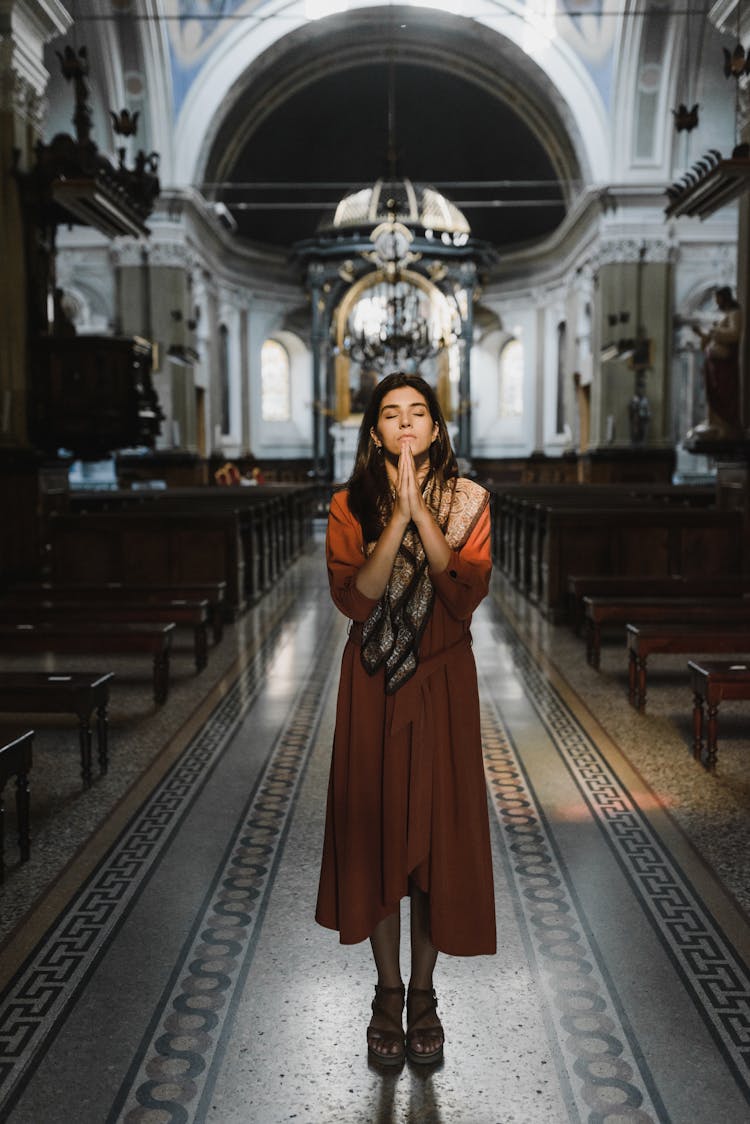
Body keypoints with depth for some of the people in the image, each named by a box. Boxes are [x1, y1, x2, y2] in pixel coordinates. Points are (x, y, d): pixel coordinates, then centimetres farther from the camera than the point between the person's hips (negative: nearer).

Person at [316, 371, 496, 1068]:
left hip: (441, 679, 0)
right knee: (376, 827, 6)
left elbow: (467, 592, -14)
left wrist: (421, 511, -20)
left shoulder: (467, 500, 1)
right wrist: (398, 516, -21)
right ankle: (388, 992, 23)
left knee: (437, 828, 5)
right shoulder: (351, 506, 0)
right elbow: (353, 597, -14)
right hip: (373, 684, 0)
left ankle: (423, 993, 22)